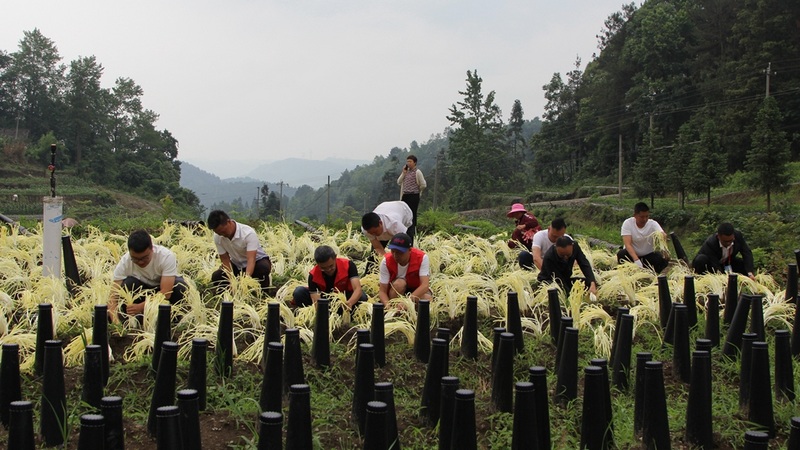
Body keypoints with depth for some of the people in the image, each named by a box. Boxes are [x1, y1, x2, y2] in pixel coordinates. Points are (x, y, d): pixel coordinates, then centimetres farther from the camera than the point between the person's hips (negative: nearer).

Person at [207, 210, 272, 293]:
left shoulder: (248, 233, -32)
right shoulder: (217, 237, -18)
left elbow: (251, 259, -39)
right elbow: (225, 259, -13)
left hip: (257, 260, -4)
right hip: (237, 264, 4)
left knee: (263, 268, -39)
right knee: (216, 277, -20)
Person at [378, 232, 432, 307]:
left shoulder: (422, 258, -27)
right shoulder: (386, 261, -23)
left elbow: (425, 285, -37)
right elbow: (382, 291, -22)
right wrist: (387, 304, -46)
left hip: (417, 290, 1)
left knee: (427, 299, -33)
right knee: (399, 283, -35)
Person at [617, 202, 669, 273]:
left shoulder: (653, 224, -13)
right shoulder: (627, 223, -17)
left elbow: (663, 235, -32)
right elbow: (627, 244, -26)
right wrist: (636, 260, -41)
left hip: (648, 255, 1)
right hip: (632, 254, -1)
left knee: (662, 260, -27)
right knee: (621, 254, -33)